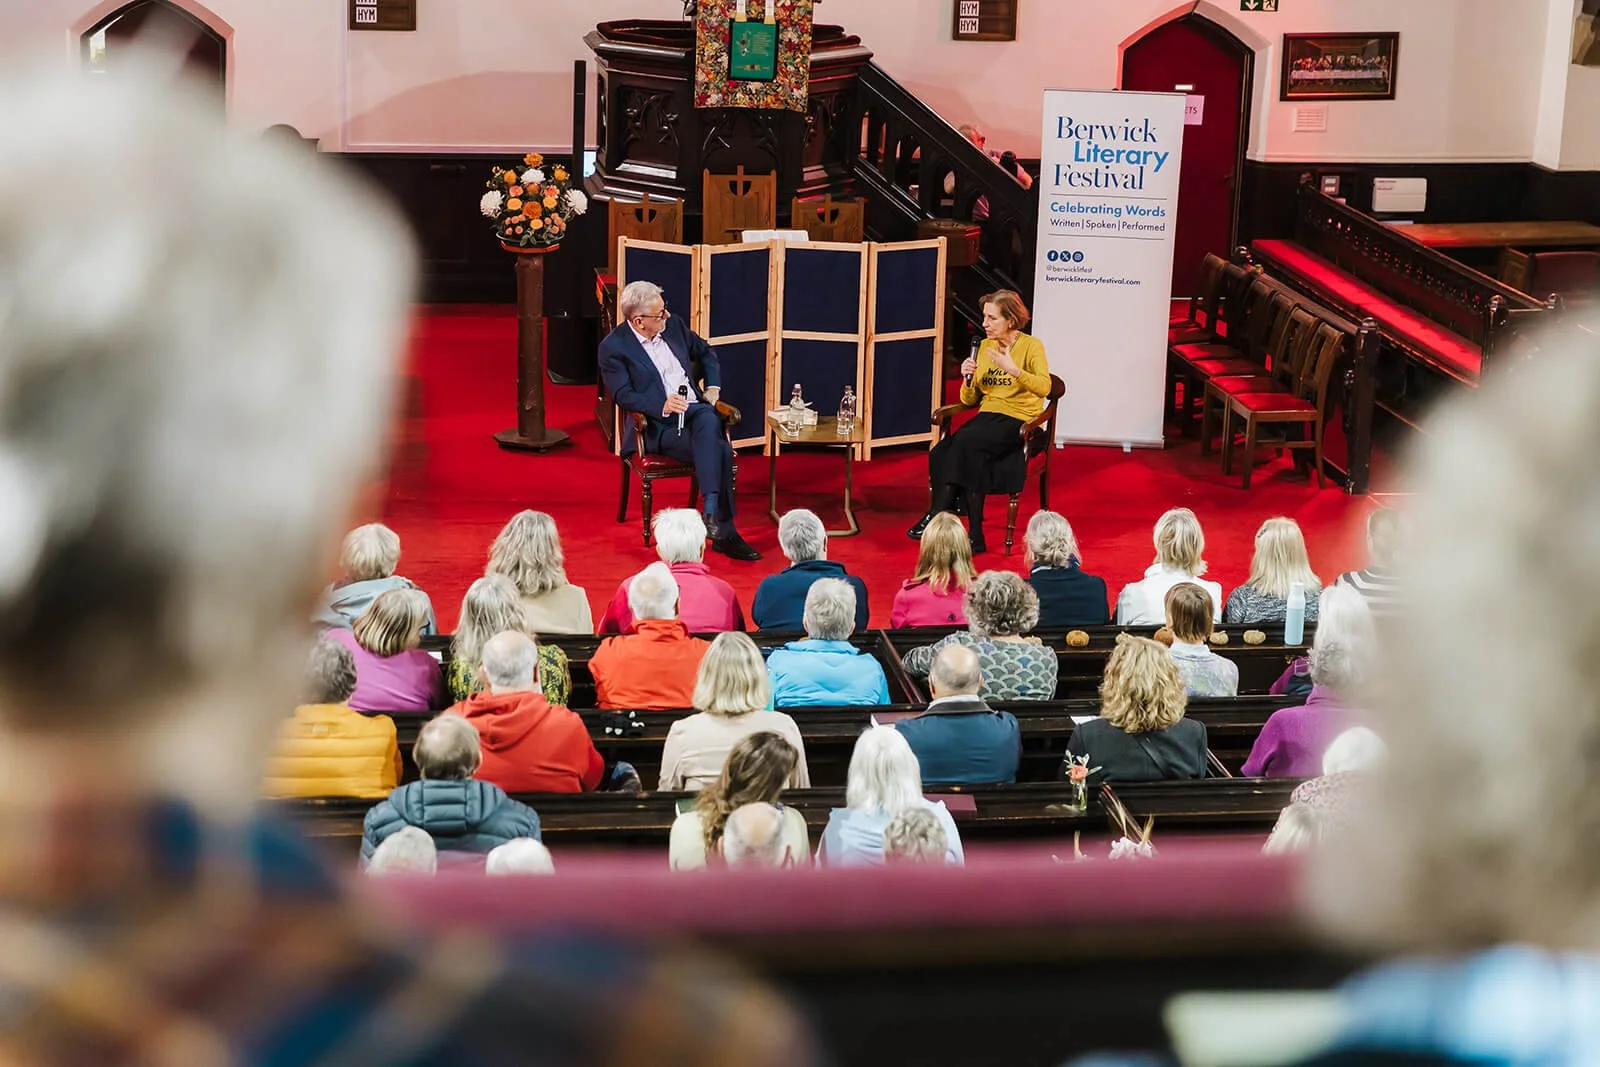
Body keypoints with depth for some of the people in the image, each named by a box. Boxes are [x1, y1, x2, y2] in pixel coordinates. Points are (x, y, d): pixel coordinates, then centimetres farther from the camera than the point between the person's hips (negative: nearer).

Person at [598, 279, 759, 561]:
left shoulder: (674, 326, 12)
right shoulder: (613, 347, -5)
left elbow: (706, 353, 28)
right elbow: (622, 395, -12)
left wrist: (712, 387, 12)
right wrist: (662, 407, -26)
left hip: (696, 410, 5)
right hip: (658, 426, -4)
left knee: (709, 420, -35)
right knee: (720, 450, -30)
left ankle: (711, 512, -39)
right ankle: (724, 533, -27)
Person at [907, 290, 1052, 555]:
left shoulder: (1031, 346, -1)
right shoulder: (984, 346, 16)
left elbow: (1044, 388, -18)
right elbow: (969, 400, 17)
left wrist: (1013, 369, -27)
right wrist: (968, 380, -4)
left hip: (1019, 421, -5)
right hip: (987, 417, 5)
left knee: (965, 441, -32)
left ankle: (937, 515, -23)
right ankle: (974, 537, -27)